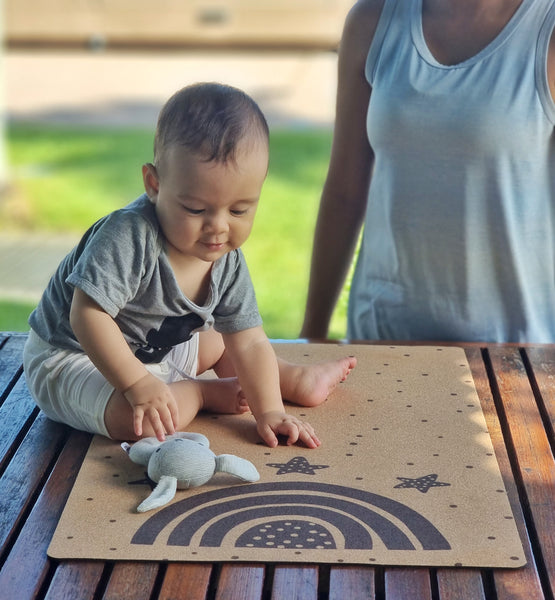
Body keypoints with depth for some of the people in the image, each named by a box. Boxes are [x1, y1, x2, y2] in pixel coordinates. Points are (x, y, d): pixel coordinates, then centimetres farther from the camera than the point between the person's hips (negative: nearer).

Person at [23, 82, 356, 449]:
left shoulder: (228, 261, -9)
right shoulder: (128, 236, -33)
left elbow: (249, 342, -5)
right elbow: (88, 314, -35)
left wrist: (270, 412, -14)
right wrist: (138, 384, -36)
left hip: (156, 349, 8)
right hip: (74, 357, -8)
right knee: (134, 417, -33)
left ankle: (298, 380, 40)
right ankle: (209, 394, -7)